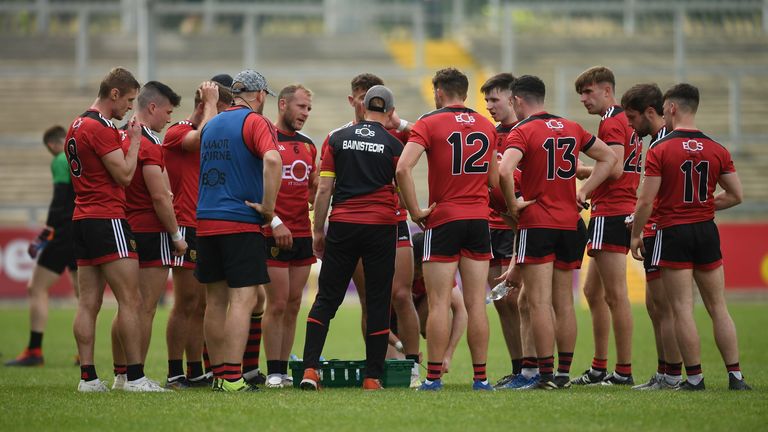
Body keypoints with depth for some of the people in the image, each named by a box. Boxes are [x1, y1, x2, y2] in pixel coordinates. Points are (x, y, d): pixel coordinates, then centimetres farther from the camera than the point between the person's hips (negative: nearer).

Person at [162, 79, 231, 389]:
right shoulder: (176, 133, -5)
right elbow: (202, 136, -26)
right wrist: (210, 102, -13)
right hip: (187, 227, -8)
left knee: (201, 306, 8)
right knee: (186, 304, -8)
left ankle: (195, 372, 11)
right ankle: (175, 373, -5)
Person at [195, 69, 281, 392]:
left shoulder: (210, 125, 16)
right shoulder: (255, 122, -6)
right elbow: (272, 159, -23)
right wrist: (268, 207, -16)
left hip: (206, 221, 7)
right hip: (241, 221, -7)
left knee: (215, 301, 11)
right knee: (243, 299, -8)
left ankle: (219, 374, 14)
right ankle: (232, 377, -16)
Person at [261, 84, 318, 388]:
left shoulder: (308, 146, 16)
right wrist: (274, 222, -18)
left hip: (303, 234, 7)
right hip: (276, 234, -7)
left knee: (293, 304, 7)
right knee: (277, 304, -7)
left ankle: (284, 369, 11)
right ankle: (273, 373, -2)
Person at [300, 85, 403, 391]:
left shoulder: (338, 139, 4)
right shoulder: (393, 144, 0)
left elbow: (324, 189, 1)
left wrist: (318, 231, 8)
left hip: (342, 226, 1)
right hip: (381, 226, -1)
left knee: (326, 300, 5)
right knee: (378, 302, 5)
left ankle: (309, 369, -7)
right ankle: (373, 377, 4)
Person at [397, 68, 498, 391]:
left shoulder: (430, 123, -5)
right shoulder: (486, 126, 10)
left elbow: (403, 168, -18)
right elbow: (494, 179, 13)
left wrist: (415, 210, -11)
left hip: (443, 219, -4)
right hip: (479, 219, 4)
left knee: (439, 303, -2)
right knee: (476, 302, 4)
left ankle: (433, 376, -3)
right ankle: (480, 377, 3)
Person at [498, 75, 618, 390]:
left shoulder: (522, 132, -9)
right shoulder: (571, 128, 10)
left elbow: (505, 171, -26)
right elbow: (608, 158, 17)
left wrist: (512, 205, -12)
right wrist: (584, 191, 11)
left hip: (537, 225, -6)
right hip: (570, 224, 6)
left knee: (539, 304, -5)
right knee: (564, 303, 11)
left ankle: (546, 374, -8)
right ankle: (564, 373, 14)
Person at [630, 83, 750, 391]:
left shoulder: (660, 151, -10)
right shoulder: (717, 150, 3)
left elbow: (645, 201, -12)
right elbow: (736, 195, 6)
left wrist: (635, 235, 1)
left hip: (673, 233, -4)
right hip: (707, 232, 4)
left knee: (683, 309, -1)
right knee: (718, 307, 10)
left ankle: (695, 377, -2)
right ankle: (735, 375, 7)